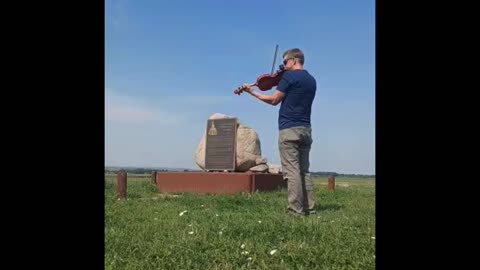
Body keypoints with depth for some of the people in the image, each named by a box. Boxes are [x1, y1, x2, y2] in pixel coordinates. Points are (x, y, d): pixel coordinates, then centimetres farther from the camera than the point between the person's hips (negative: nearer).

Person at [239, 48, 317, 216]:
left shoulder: (289, 76, -6)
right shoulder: (311, 80, 16)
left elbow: (274, 100, -5)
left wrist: (251, 92, 4)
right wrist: (280, 85, 18)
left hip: (289, 129, -7)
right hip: (305, 129, 8)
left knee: (292, 171, -7)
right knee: (304, 171, 10)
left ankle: (295, 210, -8)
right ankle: (309, 208, 10)